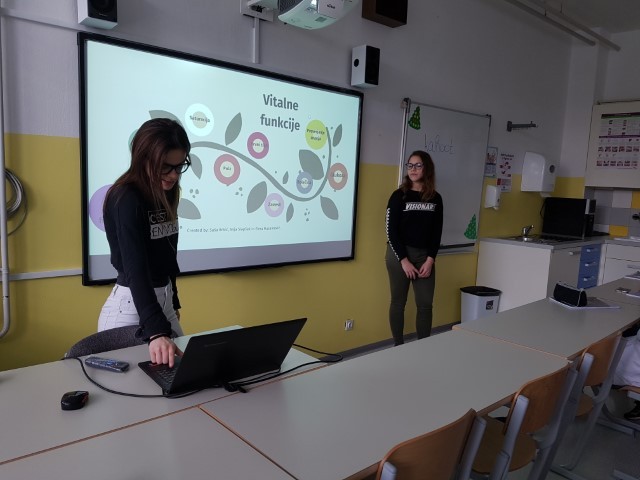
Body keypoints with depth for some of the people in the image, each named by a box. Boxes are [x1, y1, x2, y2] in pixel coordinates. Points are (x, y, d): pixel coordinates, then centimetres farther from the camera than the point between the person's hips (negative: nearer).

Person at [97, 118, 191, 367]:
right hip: (131, 305, -8)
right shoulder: (126, 199, -20)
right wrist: (155, 331, -40)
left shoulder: (166, 193, 4)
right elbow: (135, 268, -30)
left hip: (162, 298, 8)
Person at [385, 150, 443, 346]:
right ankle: (399, 347, 18)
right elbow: (391, 231, -7)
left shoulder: (436, 199, 5)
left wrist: (430, 259, -5)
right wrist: (404, 260, -12)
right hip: (399, 255, -3)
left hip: (425, 256, 3)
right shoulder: (399, 196, -4)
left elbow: (437, 232, 6)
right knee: (398, 302, 5)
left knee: (425, 304, 3)